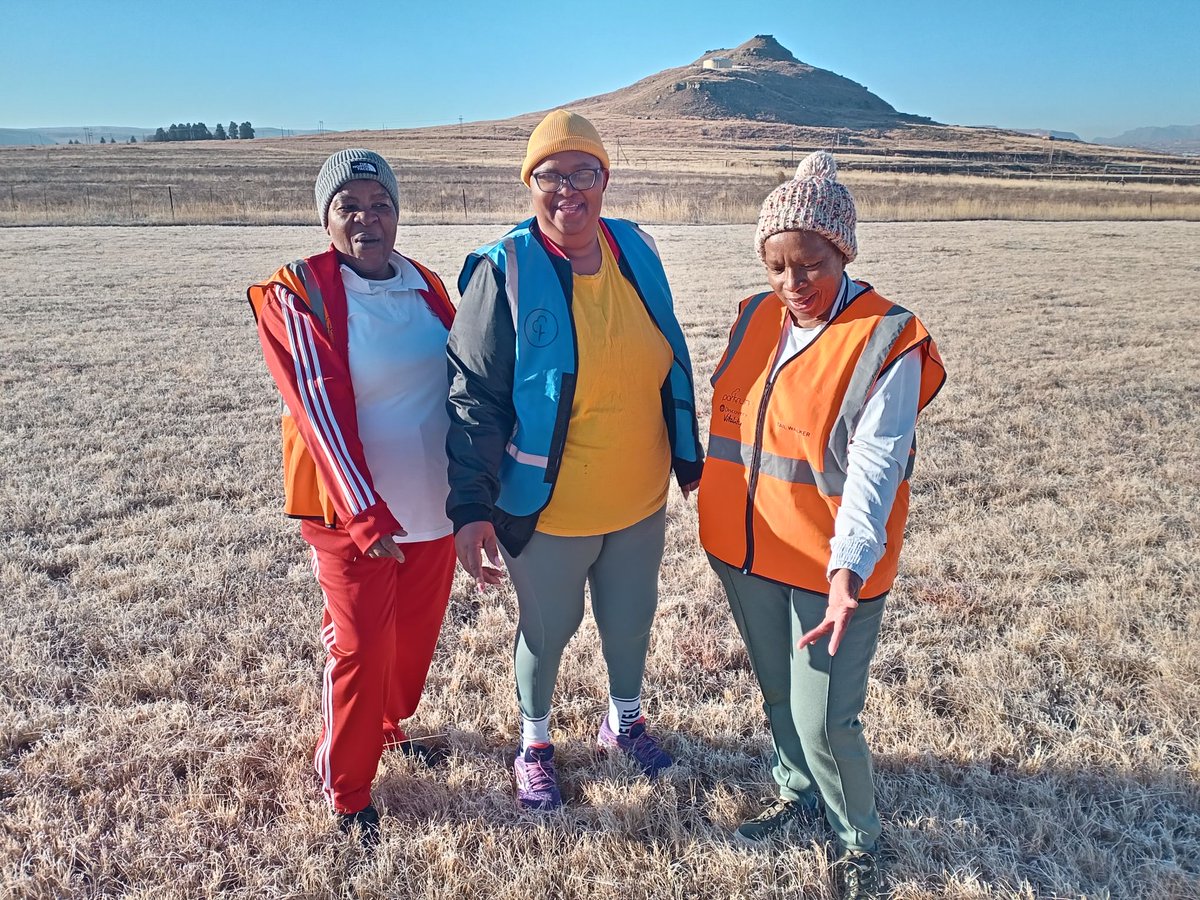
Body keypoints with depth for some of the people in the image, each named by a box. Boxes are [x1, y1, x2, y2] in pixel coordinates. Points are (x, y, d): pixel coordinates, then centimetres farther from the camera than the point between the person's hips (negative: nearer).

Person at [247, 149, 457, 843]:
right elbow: (321, 408, -19)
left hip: (435, 505, 5)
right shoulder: (297, 295, -12)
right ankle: (347, 792, 26)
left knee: (418, 631, 17)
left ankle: (389, 726, 46)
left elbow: (463, 380, 10)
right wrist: (366, 517, -25)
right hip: (354, 512, -5)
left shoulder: (427, 286, 4)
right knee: (361, 648, 3)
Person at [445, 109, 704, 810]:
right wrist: (471, 507, -21)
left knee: (632, 618, 22)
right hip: (548, 510, -4)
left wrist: (689, 457, 12)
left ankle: (625, 721, 51)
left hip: (642, 500, 4)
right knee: (547, 629, 16)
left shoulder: (636, 251, -2)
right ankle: (535, 744, 43)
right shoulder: (505, 272, -16)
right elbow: (474, 398, -15)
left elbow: (672, 364, 8)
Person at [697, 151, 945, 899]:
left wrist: (848, 571, -37)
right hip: (748, 553, 6)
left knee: (824, 720, 1)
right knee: (779, 693, 22)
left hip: (832, 565, -6)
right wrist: (724, 526, 14)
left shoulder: (887, 341, -17)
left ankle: (859, 838, 30)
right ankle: (799, 794, 48)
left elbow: (874, 466, -25)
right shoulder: (756, 319, 3)